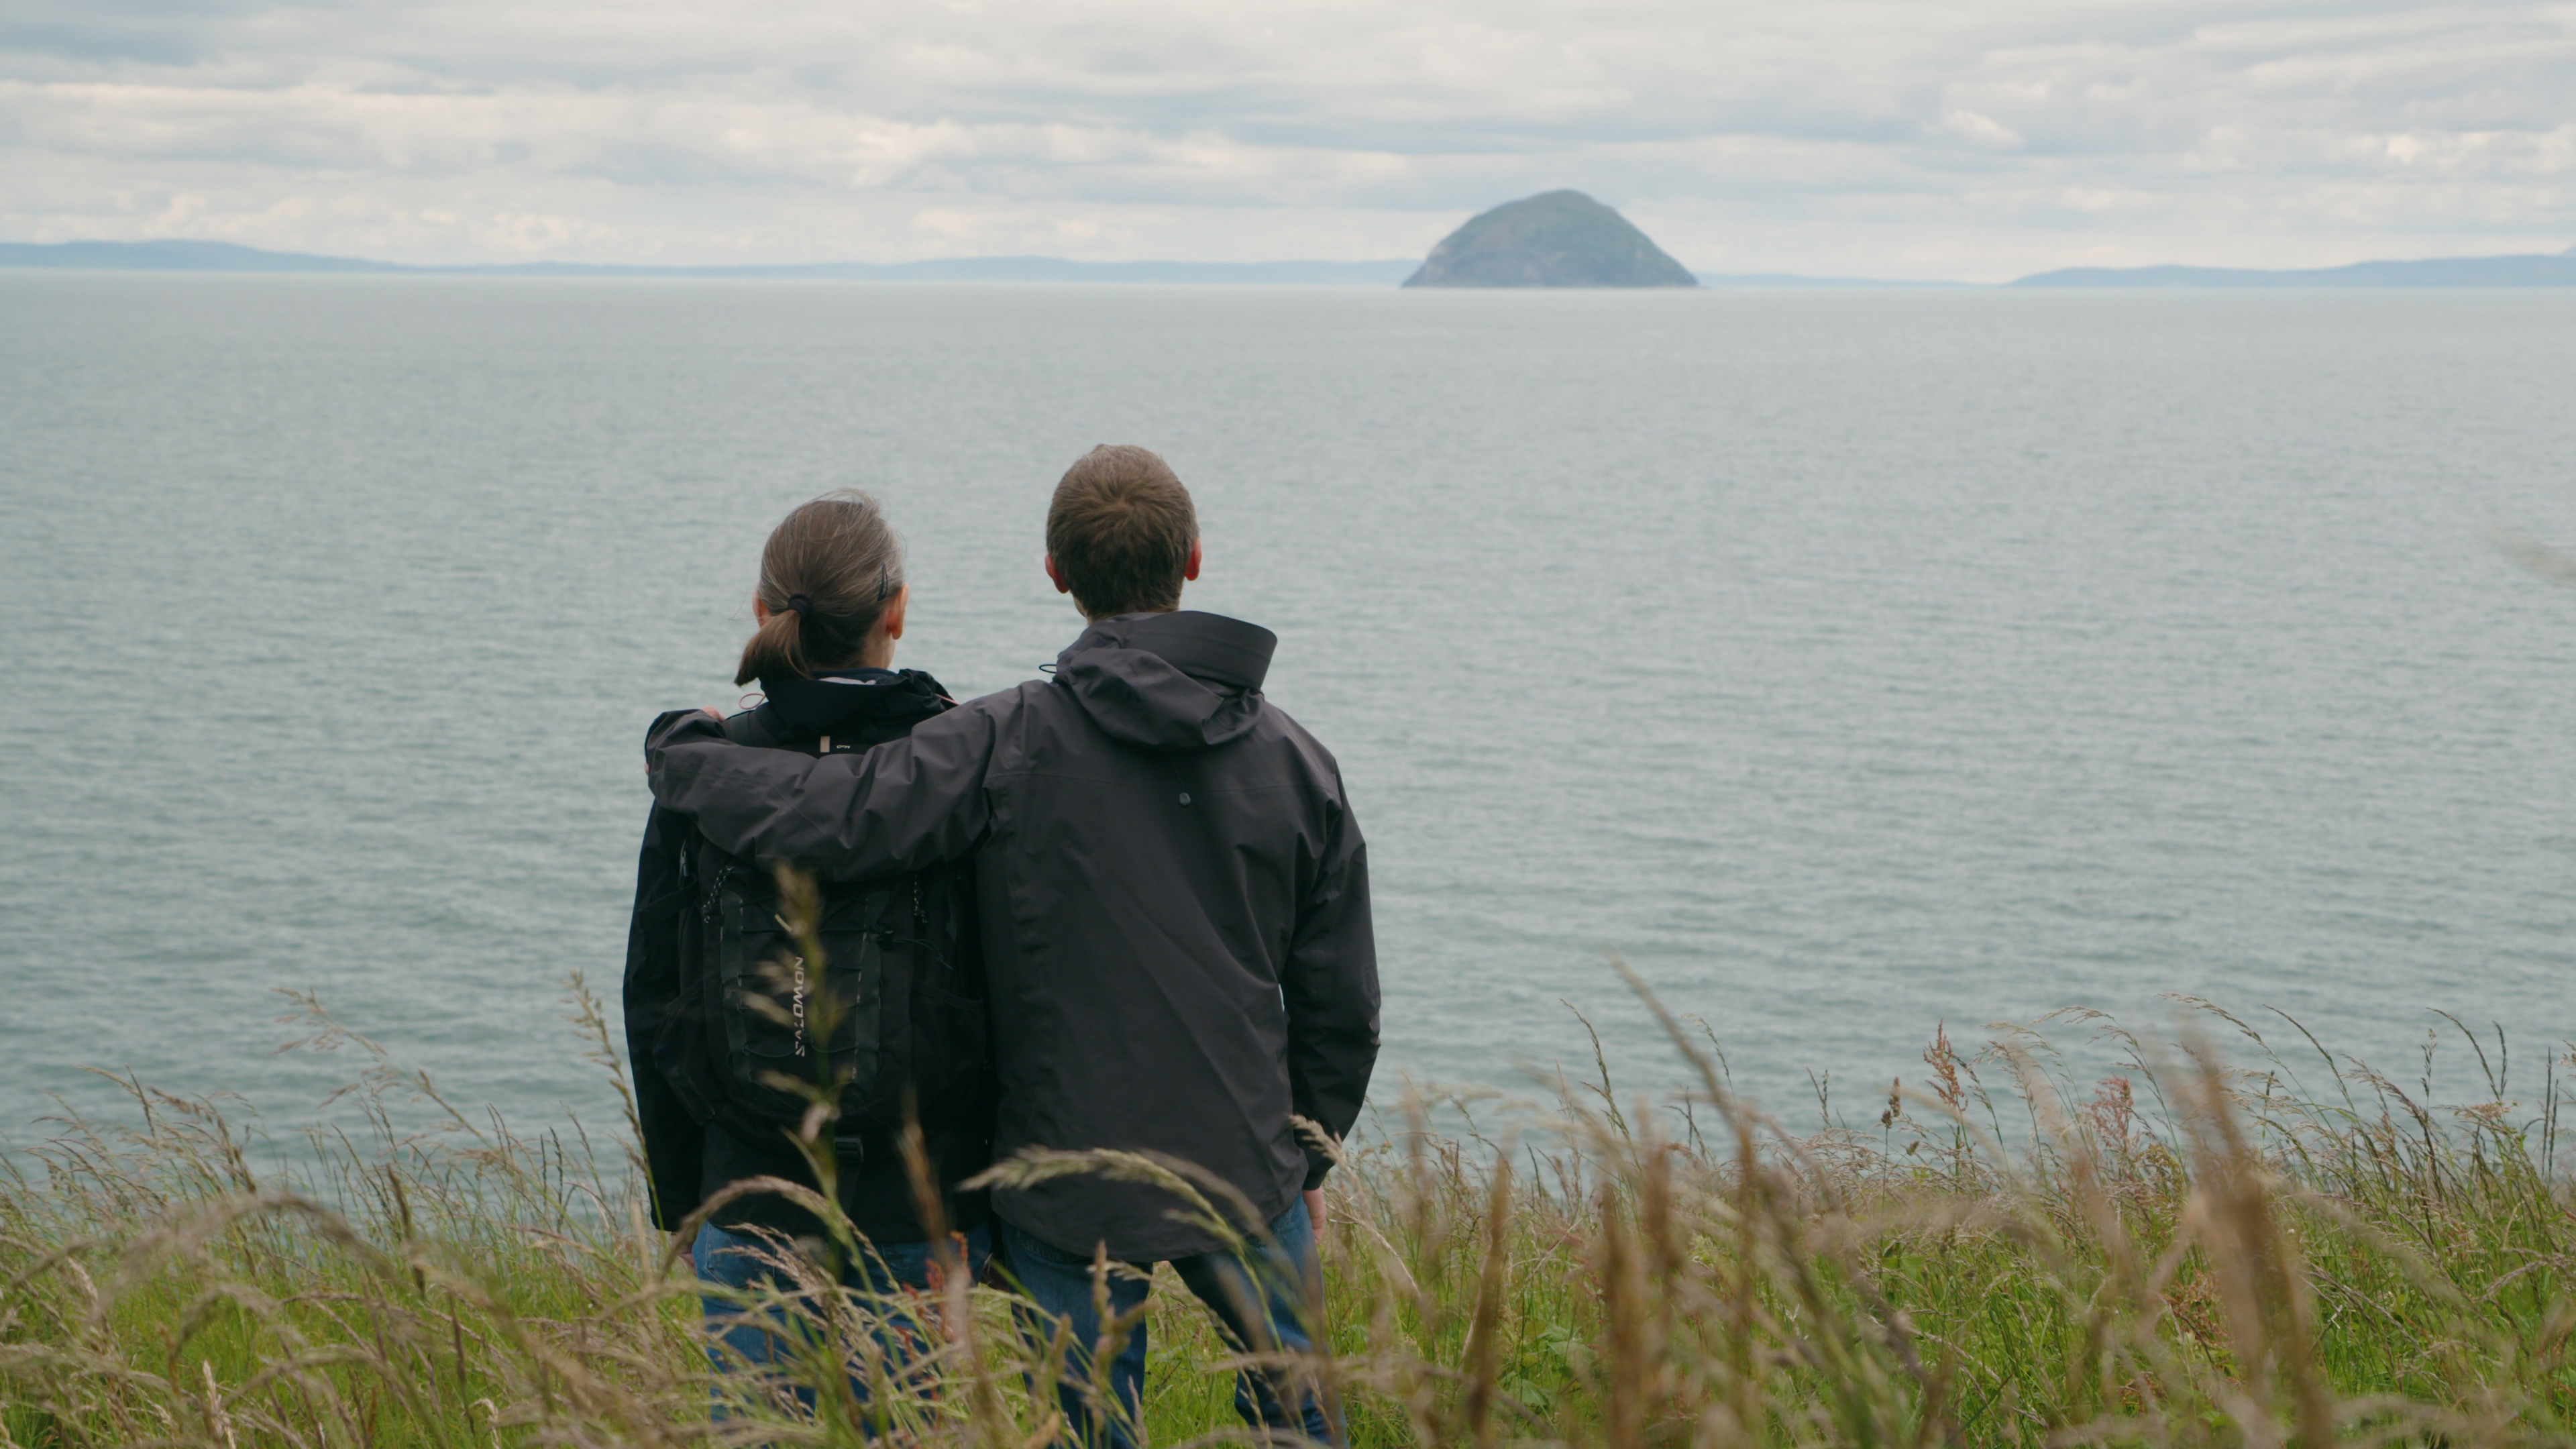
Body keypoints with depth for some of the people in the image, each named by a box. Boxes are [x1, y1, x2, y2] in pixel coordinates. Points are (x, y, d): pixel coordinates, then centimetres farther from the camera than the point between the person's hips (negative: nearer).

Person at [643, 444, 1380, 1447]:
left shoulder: (1010, 744, -15)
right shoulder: (1293, 759, -2)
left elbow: (829, 816, -24)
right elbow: (1339, 1001, 3)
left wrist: (676, 748, -4)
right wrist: (1311, 1158, 18)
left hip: (1072, 1190, -2)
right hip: (1245, 1173, 3)